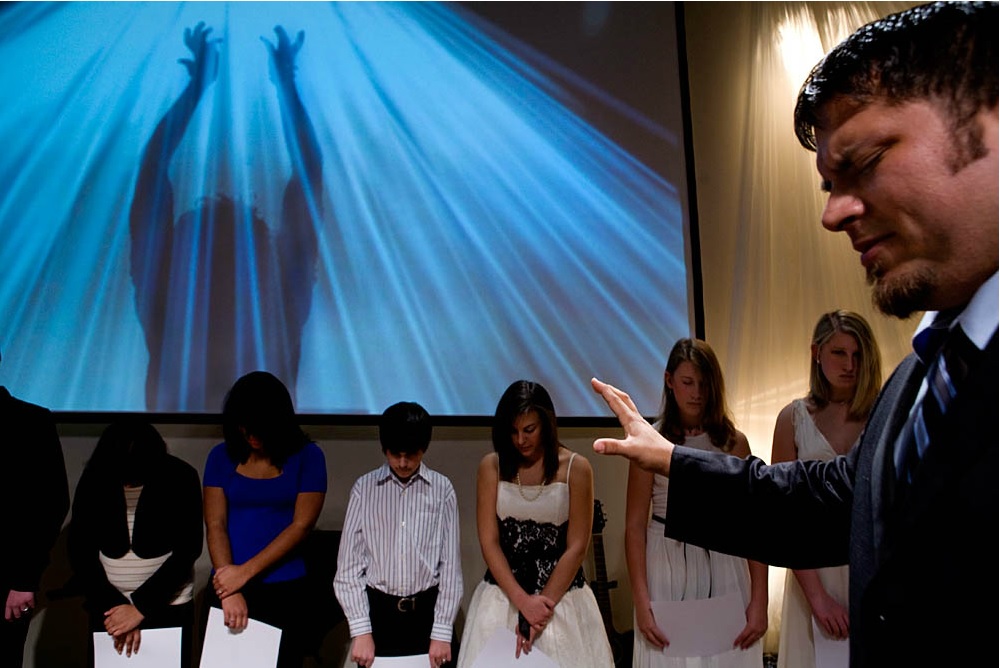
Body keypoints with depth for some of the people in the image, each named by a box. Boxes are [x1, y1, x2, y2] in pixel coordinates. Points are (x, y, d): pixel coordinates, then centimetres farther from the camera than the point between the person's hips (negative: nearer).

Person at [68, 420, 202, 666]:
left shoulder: (181, 478, -11)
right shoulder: (94, 478, -5)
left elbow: (187, 551, -11)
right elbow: (80, 552, -3)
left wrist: (140, 607, -15)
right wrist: (113, 605, -13)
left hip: (169, 606, -2)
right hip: (107, 606, 2)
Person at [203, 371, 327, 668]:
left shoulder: (307, 456, -3)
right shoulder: (222, 456, 3)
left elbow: (301, 525, -8)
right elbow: (215, 525, -2)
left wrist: (245, 572, -13)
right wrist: (230, 590, -13)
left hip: (285, 591, -1)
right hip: (227, 588, 2)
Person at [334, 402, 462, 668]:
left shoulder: (442, 489, -3)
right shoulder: (364, 487, -2)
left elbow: (450, 563, -2)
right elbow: (349, 563, -2)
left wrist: (442, 631, -6)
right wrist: (360, 629, -8)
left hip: (427, 610, 0)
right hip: (377, 609, 0)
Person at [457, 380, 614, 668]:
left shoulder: (576, 468, -6)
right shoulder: (491, 466, -1)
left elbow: (576, 547, -7)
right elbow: (489, 542, -4)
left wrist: (544, 605, -12)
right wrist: (523, 601, -13)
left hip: (561, 595, -1)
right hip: (503, 594, 1)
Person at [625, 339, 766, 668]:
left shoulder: (734, 442, 2)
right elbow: (635, 526, -4)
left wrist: (759, 601, -6)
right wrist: (641, 603, -10)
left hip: (724, 570, 1)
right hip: (668, 571, -1)